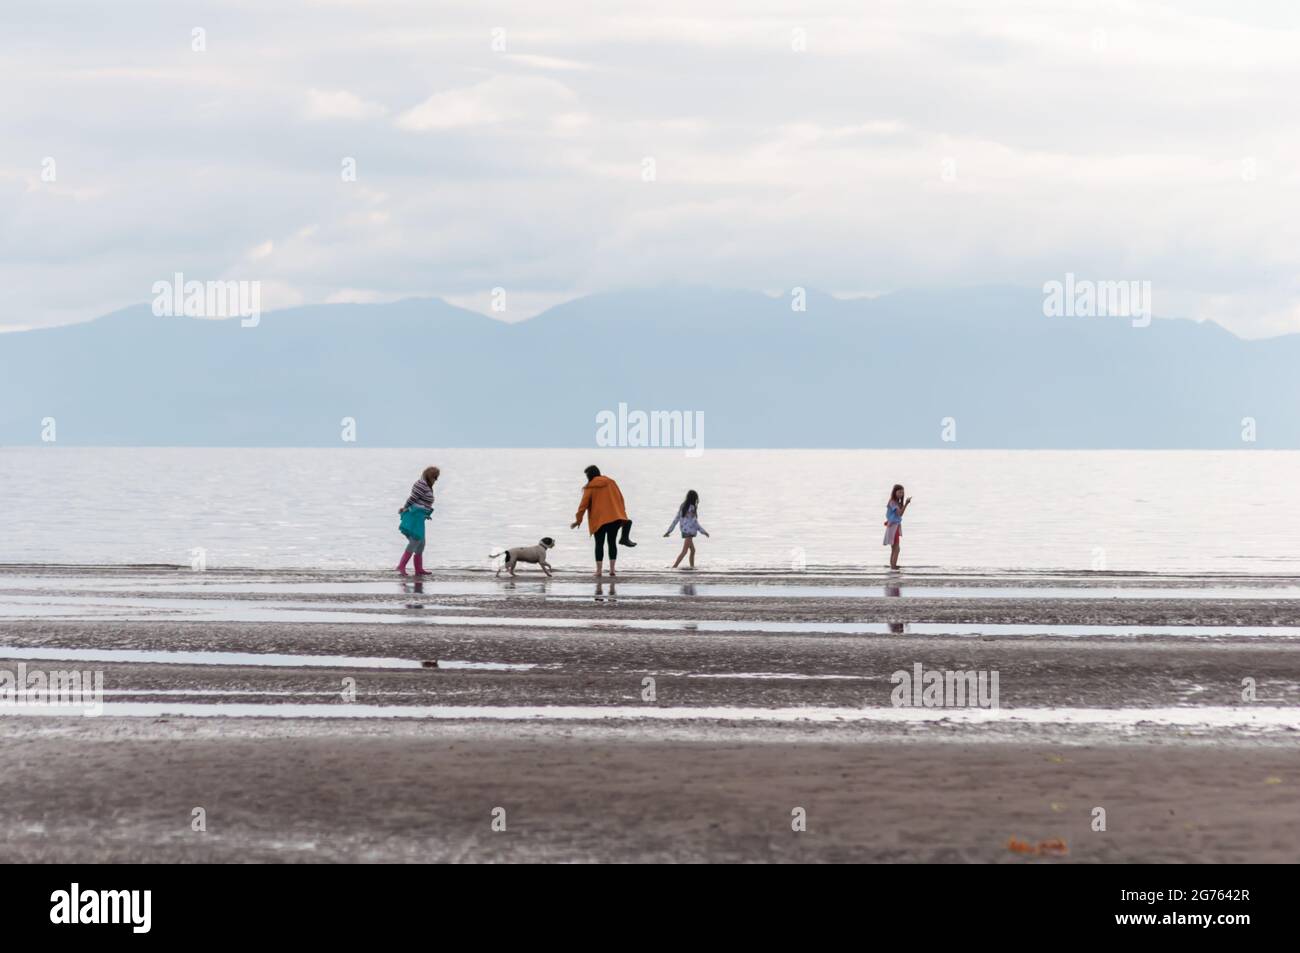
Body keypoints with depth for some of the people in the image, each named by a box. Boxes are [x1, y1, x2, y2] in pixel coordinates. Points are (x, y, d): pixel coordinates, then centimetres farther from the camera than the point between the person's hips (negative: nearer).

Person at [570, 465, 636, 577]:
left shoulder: (590, 488, -2)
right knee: (612, 542, 11)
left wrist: (578, 520, 3)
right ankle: (612, 569, 5)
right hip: (615, 517, 3)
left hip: (599, 520, -3)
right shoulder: (611, 483, 9)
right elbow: (620, 499, 9)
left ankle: (599, 570, -5)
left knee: (599, 544, 3)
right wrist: (622, 515, 15)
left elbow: (583, 505, -4)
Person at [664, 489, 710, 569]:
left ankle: (692, 567, 18)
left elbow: (675, 519, 10)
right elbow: (694, 522, -14)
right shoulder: (691, 508, -14)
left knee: (693, 550, 17)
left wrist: (669, 531, 13)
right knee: (684, 551, -11)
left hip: (684, 531, 9)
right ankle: (674, 567, -18)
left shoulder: (683, 507, 9)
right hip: (689, 532, -9)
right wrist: (704, 531, -7)